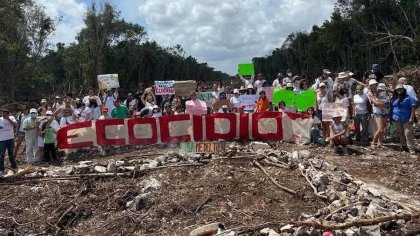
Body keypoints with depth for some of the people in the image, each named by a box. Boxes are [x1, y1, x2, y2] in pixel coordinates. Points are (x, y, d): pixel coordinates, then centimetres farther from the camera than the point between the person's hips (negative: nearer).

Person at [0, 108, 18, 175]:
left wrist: (8, 119, -16)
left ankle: (14, 166, 29)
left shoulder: (12, 118, 1)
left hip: (10, 139, 2)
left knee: (11, 153, 16)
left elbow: (15, 124, -14)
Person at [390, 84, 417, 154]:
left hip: (406, 119, -5)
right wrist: (391, 117, 13)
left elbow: (413, 107, -8)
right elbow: (391, 109, 17)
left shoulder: (408, 97, -3)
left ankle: (411, 149, -5)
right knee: (400, 134, 11)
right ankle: (404, 147, 22)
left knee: (408, 133, -8)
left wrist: (412, 117, -16)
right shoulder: (393, 99, 12)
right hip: (397, 119, 5)